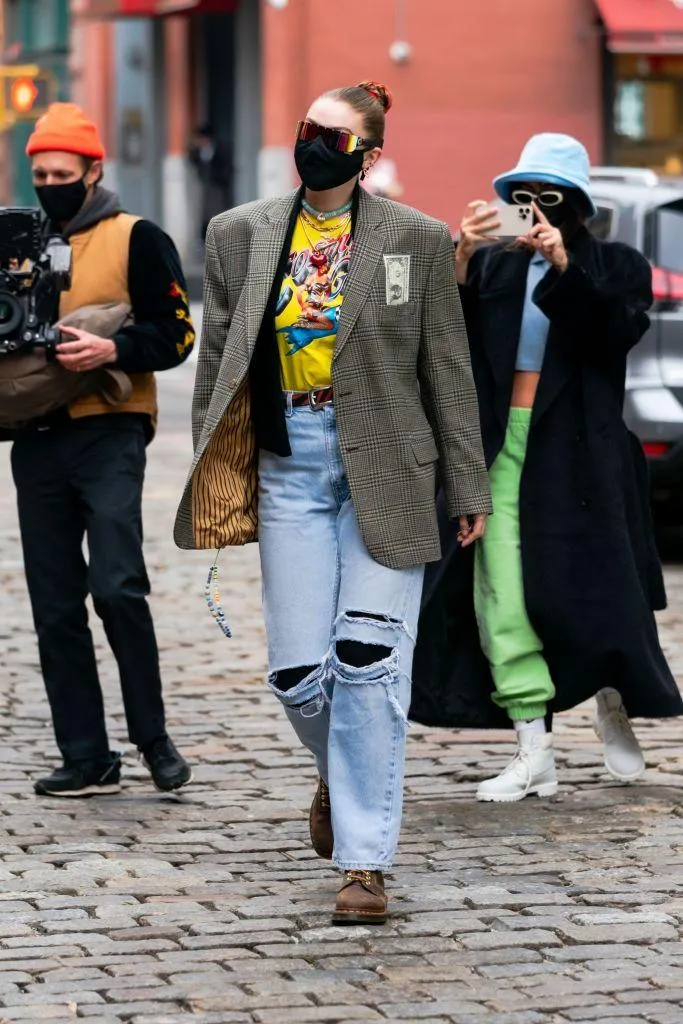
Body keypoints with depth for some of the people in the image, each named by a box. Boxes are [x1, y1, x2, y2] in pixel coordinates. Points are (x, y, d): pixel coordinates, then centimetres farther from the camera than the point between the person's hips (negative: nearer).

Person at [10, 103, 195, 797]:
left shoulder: (137, 240, 0)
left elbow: (174, 335, -5)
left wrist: (111, 350, -21)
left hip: (108, 433, -5)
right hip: (35, 438, 5)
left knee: (117, 586, -15)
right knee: (55, 606, 4)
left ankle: (152, 737, 1)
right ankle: (86, 758, 9)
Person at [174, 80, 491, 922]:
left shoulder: (416, 239, 0)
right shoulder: (240, 236, 7)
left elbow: (447, 369, 4)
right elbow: (217, 361, 11)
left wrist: (467, 487, 4)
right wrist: (214, 481, 8)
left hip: (384, 467, -2)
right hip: (290, 464, 2)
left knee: (368, 660, -9)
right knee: (298, 672, 0)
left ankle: (365, 858, -2)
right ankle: (342, 773, 34)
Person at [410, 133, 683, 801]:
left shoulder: (616, 267, 7)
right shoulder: (492, 266, 12)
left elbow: (616, 333, -10)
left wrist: (564, 268, -20)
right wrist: (461, 260, -13)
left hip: (576, 449, -2)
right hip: (500, 445, 2)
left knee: (582, 585, -2)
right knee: (501, 597, -7)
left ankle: (613, 708, 27)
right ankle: (533, 753, -7)